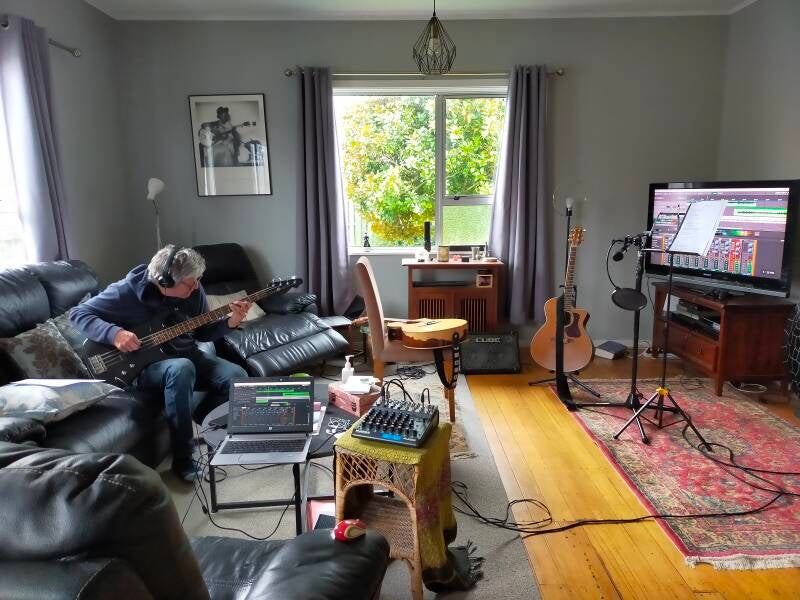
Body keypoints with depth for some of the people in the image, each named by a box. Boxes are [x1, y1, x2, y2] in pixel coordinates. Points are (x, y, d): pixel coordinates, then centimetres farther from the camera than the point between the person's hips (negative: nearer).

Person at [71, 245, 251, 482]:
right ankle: (182, 459, -28)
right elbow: (78, 313, -11)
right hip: (145, 364, -4)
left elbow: (203, 332, 6)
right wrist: (114, 333, -27)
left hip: (188, 356, 5)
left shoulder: (193, 290, -4)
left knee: (237, 376, -20)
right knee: (181, 369, -40)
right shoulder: (127, 292, -17)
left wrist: (230, 323, -13)